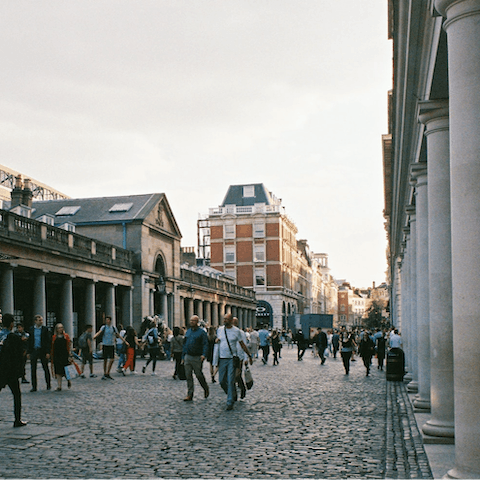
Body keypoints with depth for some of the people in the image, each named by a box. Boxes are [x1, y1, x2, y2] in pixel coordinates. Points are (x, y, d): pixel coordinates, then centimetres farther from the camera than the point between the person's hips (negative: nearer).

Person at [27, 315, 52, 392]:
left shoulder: (45, 329, 1)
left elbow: (48, 341, -1)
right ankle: (34, 386, 8)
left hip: (43, 351, -2)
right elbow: (29, 341, 11)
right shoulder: (31, 330, 8)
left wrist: (48, 352, -9)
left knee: (45, 368, 4)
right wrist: (29, 352, 5)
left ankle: (48, 384, 16)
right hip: (33, 351, 2)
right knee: (33, 369, 2)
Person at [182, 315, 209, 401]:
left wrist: (204, 354, -25)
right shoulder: (188, 331, 14)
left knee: (199, 375, 3)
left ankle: (206, 389, 28)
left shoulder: (201, 332, -5)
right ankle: (189, 395, 4)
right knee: (188, 376, 1)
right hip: (188, 357, 5)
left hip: (197, 358, -5)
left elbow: (205, 344, -11)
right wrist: (183, 357, 16)